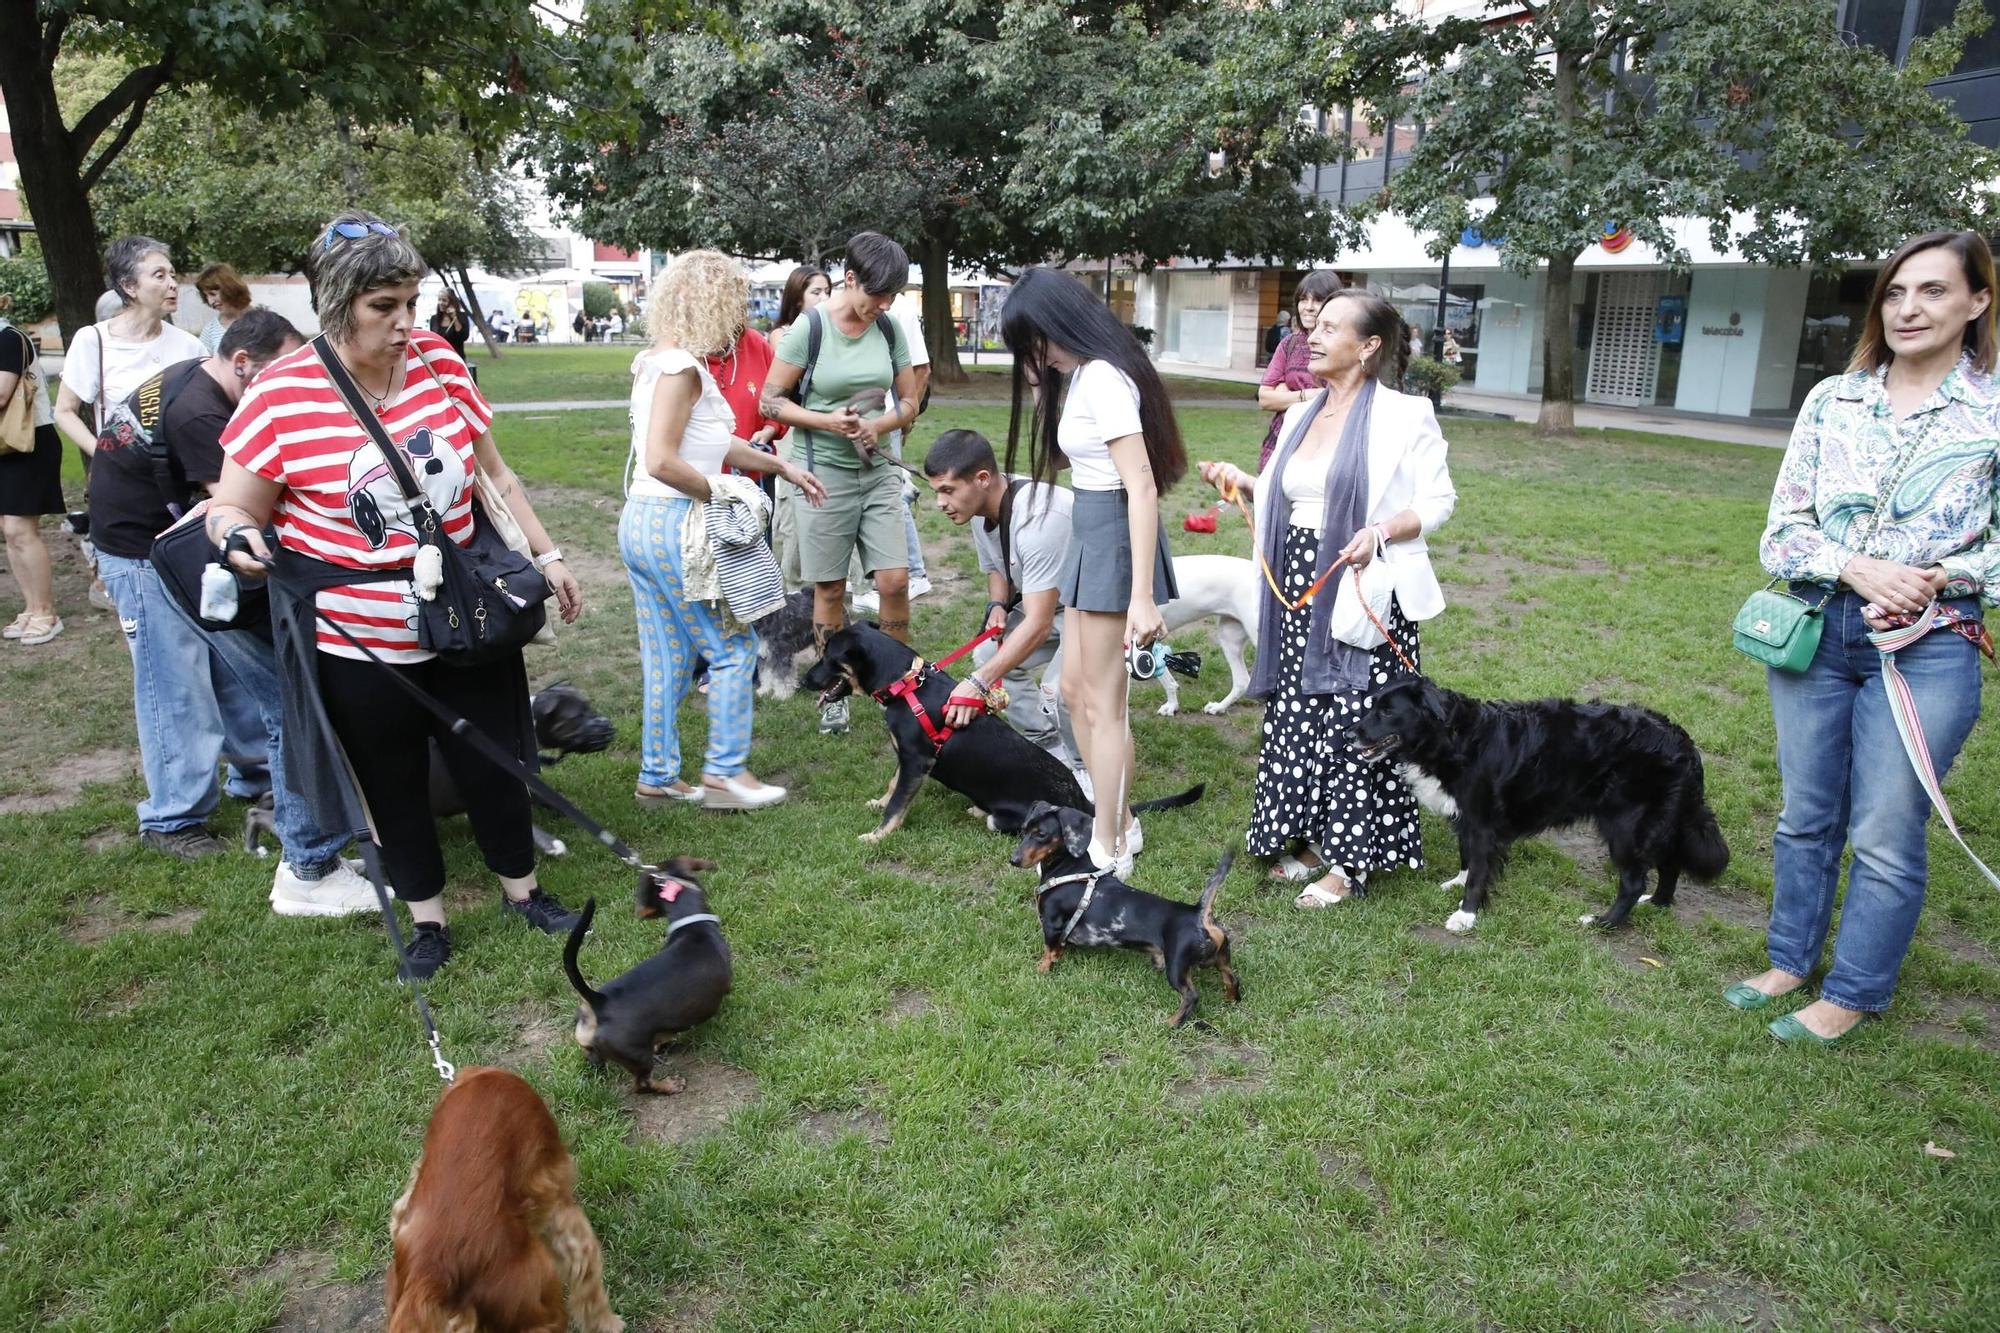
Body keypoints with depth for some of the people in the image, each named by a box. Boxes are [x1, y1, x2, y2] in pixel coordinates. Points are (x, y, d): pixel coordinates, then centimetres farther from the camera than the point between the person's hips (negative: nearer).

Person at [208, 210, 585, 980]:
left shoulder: (439, 363, -3)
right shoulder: (281, 396, -13)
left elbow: (494, 474, 9)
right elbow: (231, 508, -5)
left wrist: (545, 555, 10)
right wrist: (239, 535, -28)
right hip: (358, 646, -2)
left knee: (493, 763, 14)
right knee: (393, 783, 14)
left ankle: (521, 888, 38)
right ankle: (427, 918, 35)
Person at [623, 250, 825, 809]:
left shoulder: (655, 360, 13)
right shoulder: (681, 366, -17)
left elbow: (715, 442, 19)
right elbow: (661, 461, -25)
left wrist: (781, 465, 21)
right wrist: (721, 491, -13)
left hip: (639, 521, 9)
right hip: (673, 525, -9)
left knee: (667, 658, 15)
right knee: (734, 647, 4)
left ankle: (658, 775, 24)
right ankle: (725, 772, 12)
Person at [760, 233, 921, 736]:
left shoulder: (889, 329, 3)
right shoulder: (810, 328, -9)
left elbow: (909, 402, 9)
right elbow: (771, 400, -6)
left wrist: (879, 426, -11)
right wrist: (827, 421, -19)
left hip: (878, 471, 3)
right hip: (823, 472, -3)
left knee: (895, 580, -3)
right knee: (830, 588, 4)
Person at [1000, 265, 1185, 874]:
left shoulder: (1103, 378, -19)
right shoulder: (1079, 374, 12)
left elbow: (1142, 487, -24)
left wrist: (1142, 596, -27)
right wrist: (1039, 383, 9)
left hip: (1115, 536, -10)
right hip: (1089, 534, 10)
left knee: (1101, 704, 0)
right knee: (1075, 690, 17)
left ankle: (1109, 852, 14)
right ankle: (1118, 823, 31)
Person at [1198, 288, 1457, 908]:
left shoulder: (1404, 415, -7)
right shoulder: (1302, 415, 14)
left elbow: (1439, 500, -6)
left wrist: (1383, 530, -22)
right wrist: (1243, 481, 4)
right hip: (1300, 587, 7)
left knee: (1357, 719, -2)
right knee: (1298, 715, 10)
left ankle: (1349, 860, 10)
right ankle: (1314, 838, 25)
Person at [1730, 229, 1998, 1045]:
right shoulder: (1832, 401, 2)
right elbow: (1782, 534, 0)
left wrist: (1931, 578, -16)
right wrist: (1859, 569, -15)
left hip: (1928, 650, -3)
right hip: (1815, 634, 3)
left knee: (1885, 834, 4)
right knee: (1806, 817, 15)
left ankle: (1852, 993, 22)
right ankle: (1790, 961, 32)